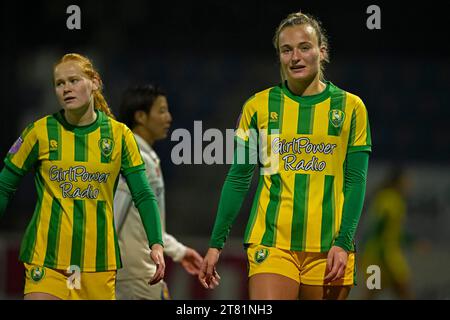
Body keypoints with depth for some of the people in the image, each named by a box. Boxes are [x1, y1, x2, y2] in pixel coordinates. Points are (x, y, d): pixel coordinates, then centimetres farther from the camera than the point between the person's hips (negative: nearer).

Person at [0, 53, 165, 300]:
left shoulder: (119, 134, 3)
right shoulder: (40, 132, 0)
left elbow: (143, 195, 4)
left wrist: (156, 244, -8)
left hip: (99, 260, 2)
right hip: (46, 258, -1)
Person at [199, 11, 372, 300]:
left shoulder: (350, 107, 6)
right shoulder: (259, 106, 6)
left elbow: (355, 181, 3)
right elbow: (238, 179, 9)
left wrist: (343, 243, -9)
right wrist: (216, 244, 5)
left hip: (329, 248, 1)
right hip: (271, 242, -1)